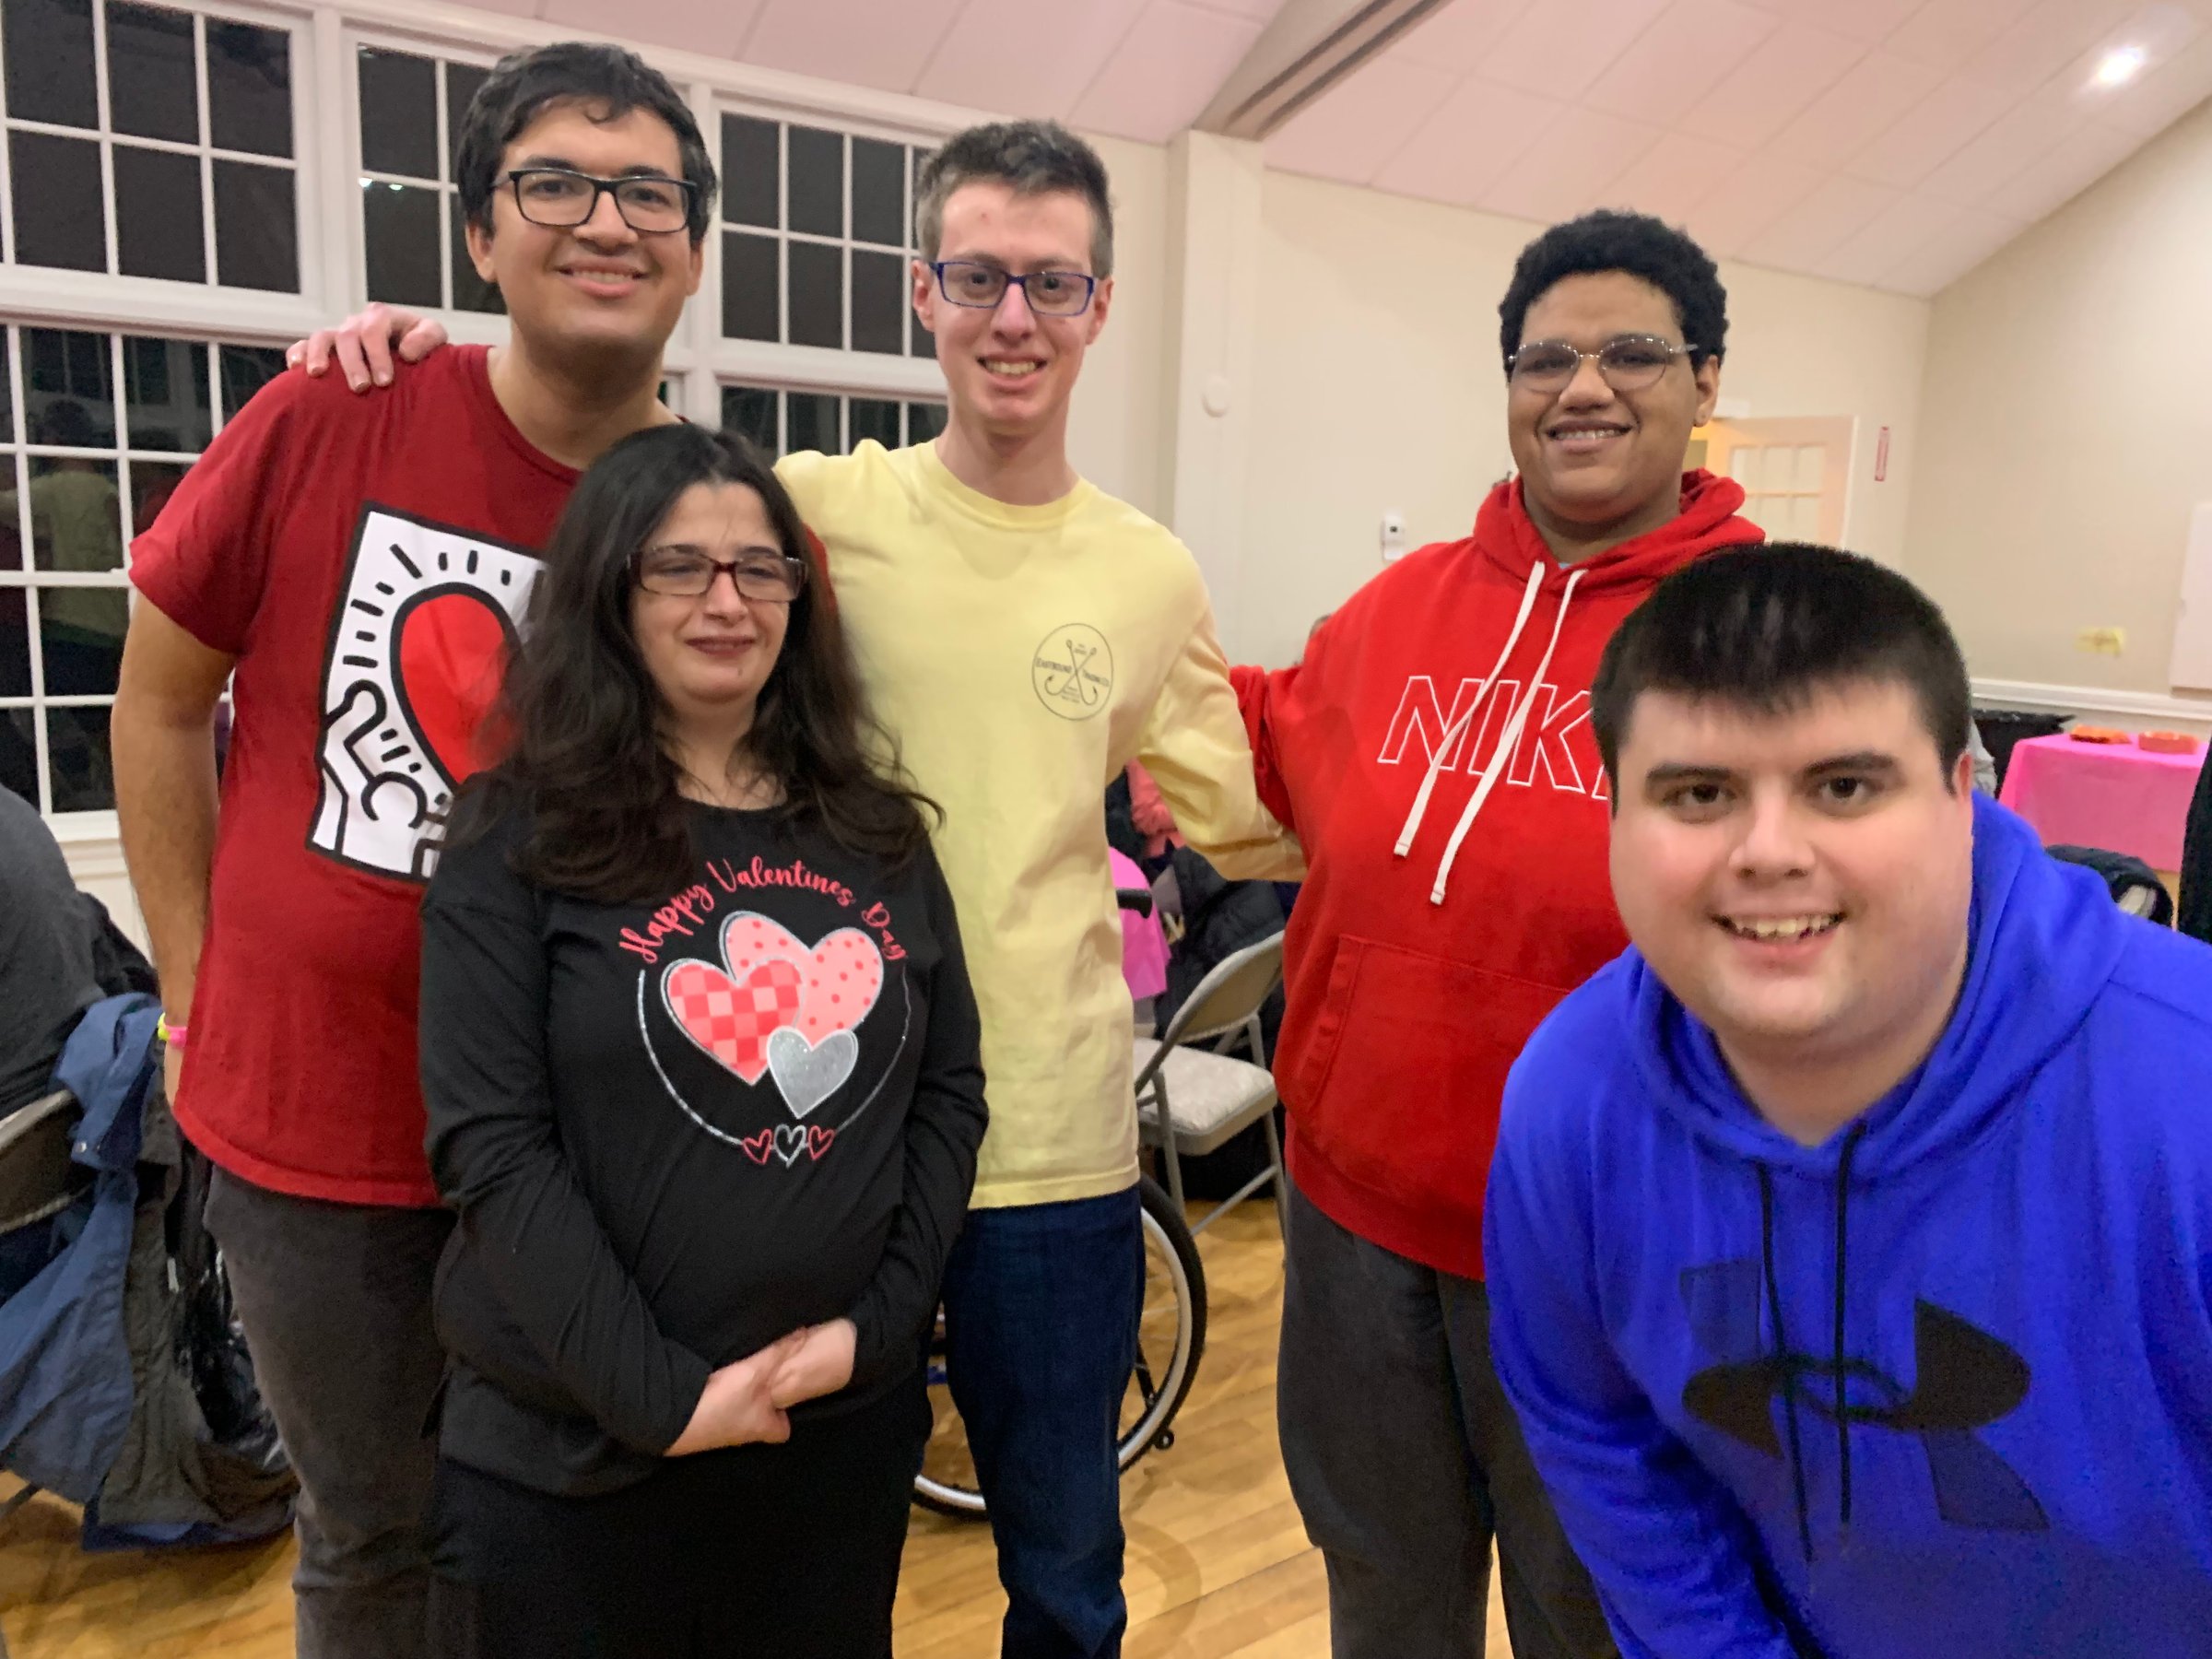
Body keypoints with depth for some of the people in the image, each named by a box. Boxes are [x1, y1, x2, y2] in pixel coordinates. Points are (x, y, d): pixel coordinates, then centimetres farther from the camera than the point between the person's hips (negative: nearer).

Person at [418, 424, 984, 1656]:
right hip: (572, 1452, -3)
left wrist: (880, 1322, -6)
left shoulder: (879, 835, 4)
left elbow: (950, 1091, 4)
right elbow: (491, 1145, -13)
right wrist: (655, 1391, -16)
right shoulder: (518, 839, -7)